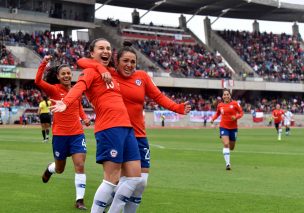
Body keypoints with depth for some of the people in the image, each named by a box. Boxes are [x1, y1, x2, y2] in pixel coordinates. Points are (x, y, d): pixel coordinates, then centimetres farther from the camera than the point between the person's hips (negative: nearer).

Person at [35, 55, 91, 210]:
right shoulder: (54, 90, -8)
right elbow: (38, 81, -25)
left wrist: (84, 118, 4)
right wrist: (44, 63, -33)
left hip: (77, 134, 2)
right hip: (60, 134, -2)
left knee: (80, 165, -11)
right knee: (59, 169, 14)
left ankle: (79, 200, -4)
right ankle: (49, 169, 51)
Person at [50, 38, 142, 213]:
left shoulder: (110, 72, 22)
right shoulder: (91, 71, -3)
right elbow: (79, 87, -22)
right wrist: (65, 103, -42)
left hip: (126, 127, 9)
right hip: (109, 128, -9)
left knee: (135, 176, 8)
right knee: (112, 179, -8)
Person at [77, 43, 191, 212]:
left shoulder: (142, 76, 4)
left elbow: (159, 96, 8)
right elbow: (81, 61, -9)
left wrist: (178, 108, -7)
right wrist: (100, 68, -26)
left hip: (139, 136, 4)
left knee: (141, 182, 6)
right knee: (124, 181, -7)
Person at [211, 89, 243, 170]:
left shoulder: (235, 104, -6)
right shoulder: (220, 105, 0)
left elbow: (241, 112, -1)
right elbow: (217, 113, 17)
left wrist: (236, 117, -20)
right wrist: (213, 118, -2)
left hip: (233, 128, 1)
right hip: (223, 127, -1)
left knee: (231, 147, 13)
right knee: (226, 144, -20)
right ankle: (227, 163, -19)